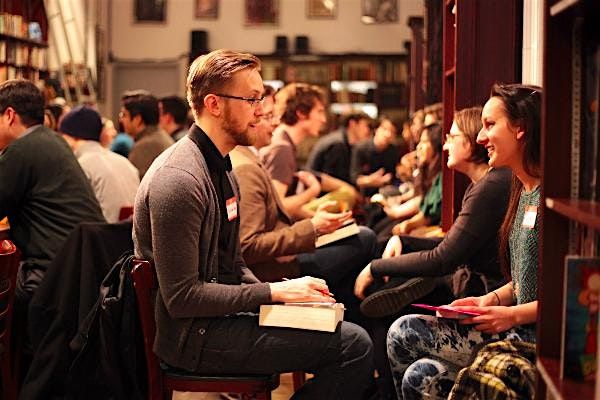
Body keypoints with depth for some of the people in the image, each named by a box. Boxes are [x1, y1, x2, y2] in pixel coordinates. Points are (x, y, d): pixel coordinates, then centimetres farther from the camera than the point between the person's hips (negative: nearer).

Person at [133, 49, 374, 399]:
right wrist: (274, 292, -19)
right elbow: (183, 297, -23)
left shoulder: (222, 168, 13)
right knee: (354, 344, -16)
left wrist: (283, 293, 1)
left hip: (220, 314, 10)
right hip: (193, 335, -10)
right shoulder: (179, 180, -20)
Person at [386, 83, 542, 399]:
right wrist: (492, 299, 4)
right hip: (520, 329, 9)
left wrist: (513, 315, -18)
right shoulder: (523, 190, 15)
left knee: (404, 333, -12)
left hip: (538, 336, -8)